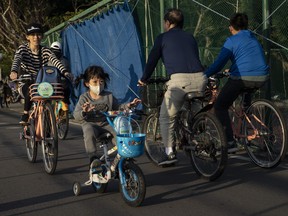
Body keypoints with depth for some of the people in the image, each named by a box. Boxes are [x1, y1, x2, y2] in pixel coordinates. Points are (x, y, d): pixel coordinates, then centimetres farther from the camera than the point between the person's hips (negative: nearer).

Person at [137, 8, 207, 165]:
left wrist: (143, 80, 31)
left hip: (179, 80, -5)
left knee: (166, 117, 7)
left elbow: (152, 60, 16)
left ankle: (169, 153, 3)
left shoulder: (163, 37, 14)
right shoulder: (190, 37, 27)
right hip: (200, 78, 5)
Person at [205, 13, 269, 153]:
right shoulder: (254, 39, 22)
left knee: (220, 107, 7)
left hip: (242, 78, -6)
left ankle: (230, 143, -4)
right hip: (262, 78, 6)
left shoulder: (232, 41, 3)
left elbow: (219, 63, -5)